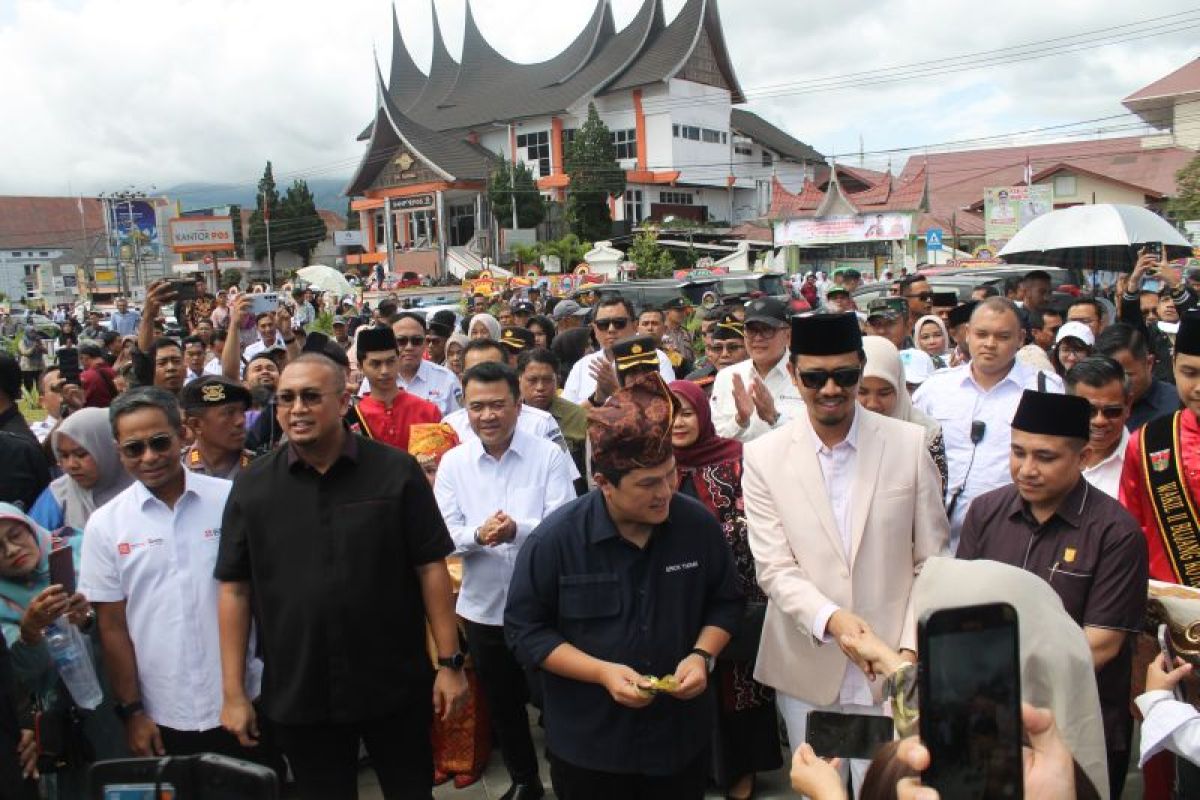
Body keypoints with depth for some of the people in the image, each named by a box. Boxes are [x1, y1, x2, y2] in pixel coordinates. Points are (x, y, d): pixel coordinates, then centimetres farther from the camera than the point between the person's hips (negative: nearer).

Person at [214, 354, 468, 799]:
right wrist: (233, 692, -2)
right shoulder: (252, 486, -2)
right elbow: (235, 588, 0)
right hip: (297, 696, 2)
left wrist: (449, 662, -8)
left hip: (396, 687, -1)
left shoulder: (397, 471, -8)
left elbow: (431, 567, -6)